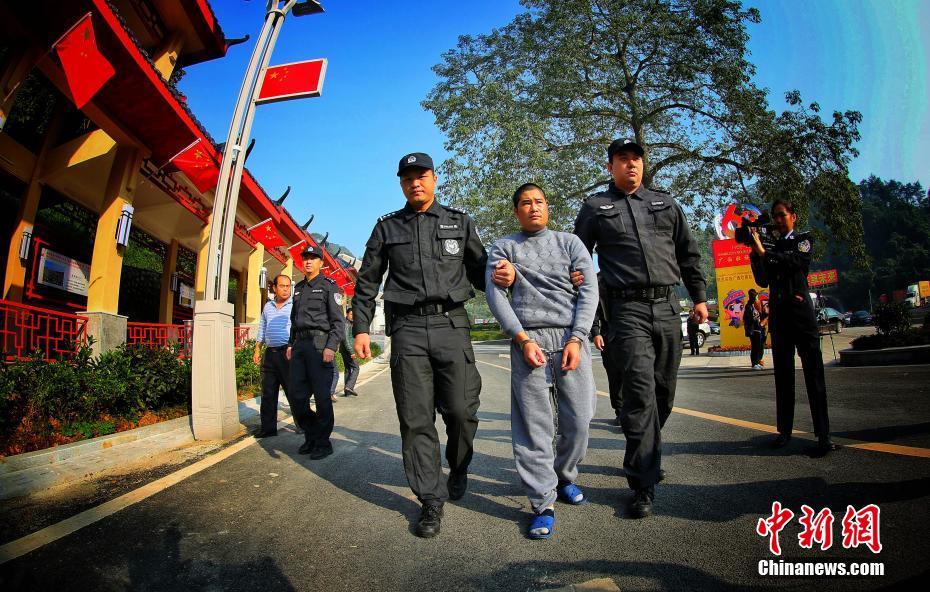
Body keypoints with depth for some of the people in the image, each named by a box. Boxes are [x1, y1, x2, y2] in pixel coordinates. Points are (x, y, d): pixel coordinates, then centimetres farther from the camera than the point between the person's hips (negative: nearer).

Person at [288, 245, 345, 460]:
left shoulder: (329, 286, -1)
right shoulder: (298, 288, 19)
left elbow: (338, 320, -8)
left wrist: (331, 346, -18)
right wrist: (291, 344, 16)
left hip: (319, 342, -7)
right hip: (300, 344, 7)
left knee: (321, 396, -3)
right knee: (298, 394, 6)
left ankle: (323, 443, 7)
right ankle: (311, 436, 22)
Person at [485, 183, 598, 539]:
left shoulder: (569, 242, 16)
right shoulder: (503, 248, 14)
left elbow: (589, 290, 6)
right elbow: (495, 294, 2)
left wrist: (576, 339, -7)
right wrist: (523, 338, -10)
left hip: (571, 336, 2)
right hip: (528, 339, -1)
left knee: (578, 419, 1)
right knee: (533, 423, -4)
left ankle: (564, 478, 26)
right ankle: (543, 502, 6)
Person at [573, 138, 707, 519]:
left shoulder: (665, 203, 18)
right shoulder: (595, 207, 8)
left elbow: (688, 253, 19)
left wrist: (699, 296, 13)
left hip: (668, 307, 5)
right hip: (628, 309, -4)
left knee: (664, 392, 10)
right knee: (640, 392, -13)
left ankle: (645, 457, 31)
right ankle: (643, 487, -7)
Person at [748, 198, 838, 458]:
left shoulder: (804, 240, 7)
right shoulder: (772, 247, 18)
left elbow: (795, 261, -13)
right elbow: (763, 282, 10)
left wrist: (763, 252, -18)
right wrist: (755, 255, -1)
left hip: (801, 312, -5)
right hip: (778, 316, 5)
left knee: (813, 373, -7)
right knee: (783, 375, 6)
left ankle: (823, 436, -7)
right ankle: (785, 431, 12)